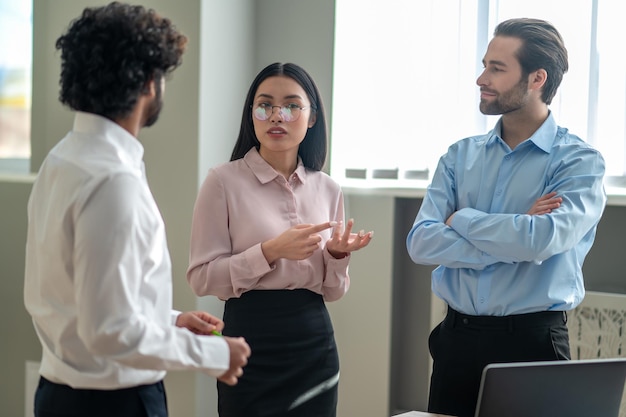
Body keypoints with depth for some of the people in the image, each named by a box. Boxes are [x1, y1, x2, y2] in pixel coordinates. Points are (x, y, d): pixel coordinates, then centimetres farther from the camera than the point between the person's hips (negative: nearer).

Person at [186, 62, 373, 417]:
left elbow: (333, 291, 10)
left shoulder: (328, 190, 7)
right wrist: (271, 251, -20)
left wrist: (337, 254, -10)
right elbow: (202, 278, -10)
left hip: (315, 344, 4)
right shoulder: (224, 182, -6)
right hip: (252, 341, -4)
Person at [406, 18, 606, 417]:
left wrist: (462, 220, -8)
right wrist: (513, 238, -14)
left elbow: (542, 239, -24)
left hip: (532, 340, -4)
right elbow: (420, 243, -5)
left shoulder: (580, 161, -6)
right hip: (457, 338, 4)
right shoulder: (460, 156, 7)